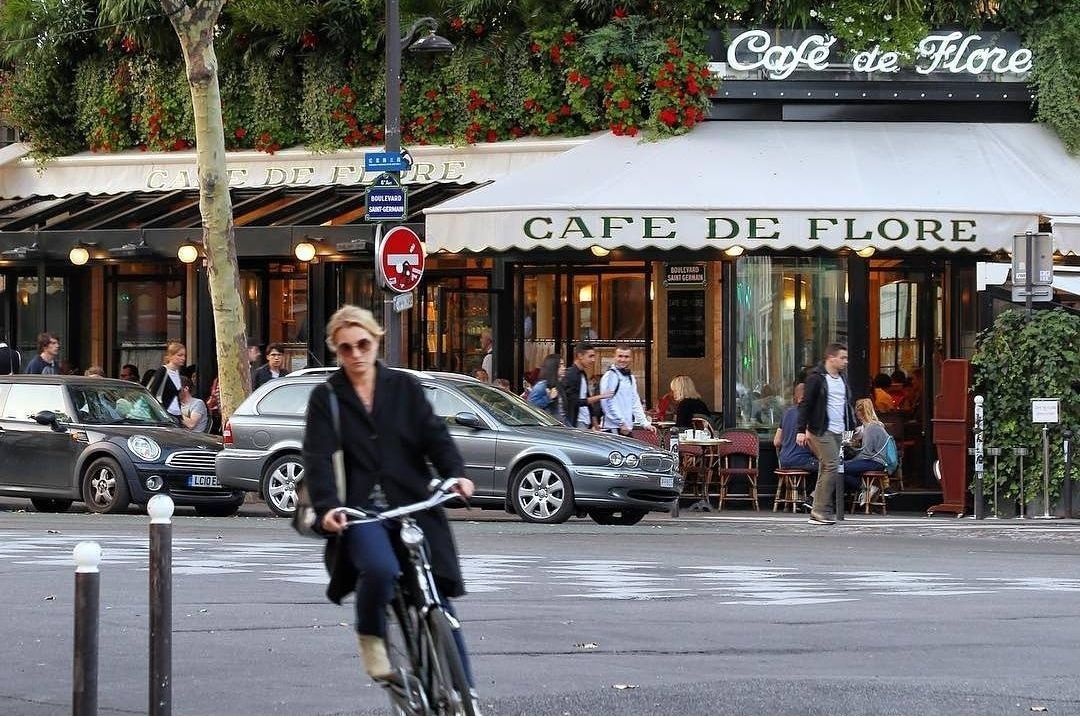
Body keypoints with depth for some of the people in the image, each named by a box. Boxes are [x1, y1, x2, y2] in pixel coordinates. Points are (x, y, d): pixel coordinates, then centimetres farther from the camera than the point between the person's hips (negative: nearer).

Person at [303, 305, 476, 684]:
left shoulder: (404, 387, 11)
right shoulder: (326, 397, 6)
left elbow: (434, 435, 2)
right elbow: (318, 458, -5)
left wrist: (456, 474, -18)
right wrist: (326, 506, -23)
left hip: (413, 506, 2)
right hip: (360, 511, -2)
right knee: (380, 569, -33)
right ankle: (371, 638, -3)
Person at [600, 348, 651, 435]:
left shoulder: (631, 378, 19)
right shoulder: (610, 376, -8)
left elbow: (636, 404, 23)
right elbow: (607, 403, -15)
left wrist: (645, 423, 13)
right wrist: (621, 423, -15)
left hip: (627, 429, 8)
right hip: (613, 428, -8)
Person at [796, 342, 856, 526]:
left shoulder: (842, 378, 16)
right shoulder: (816, 377, -8)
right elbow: (805, 405, -9)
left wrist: (852, 427, 18)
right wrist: (801, 430, -14)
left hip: (839, 432, 8)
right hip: (822, 431, -8)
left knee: (826, 470, 7)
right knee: (832, 466, -15)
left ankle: (819, 512, 9)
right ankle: (822, 510, -10)